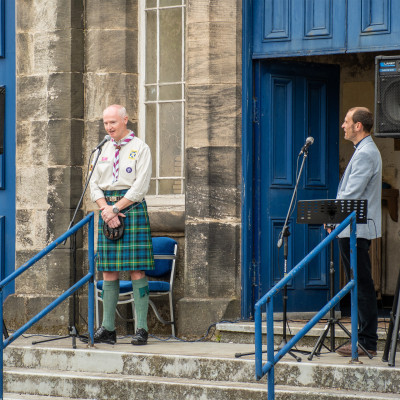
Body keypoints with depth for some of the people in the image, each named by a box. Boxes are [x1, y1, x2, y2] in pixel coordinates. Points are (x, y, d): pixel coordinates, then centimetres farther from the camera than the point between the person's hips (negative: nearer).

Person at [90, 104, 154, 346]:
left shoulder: (140, 149, -1)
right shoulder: (104, 150, 16)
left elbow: (140, 186, -9)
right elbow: (95, 184, 12)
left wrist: (116, 208, -12)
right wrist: (106, 209, -5)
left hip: (132, 208, -5)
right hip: (107, 209, 5)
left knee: (137, 270, -8)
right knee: (109, 271, 4)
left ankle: (142, 328, -6)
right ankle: (108, 329, 6)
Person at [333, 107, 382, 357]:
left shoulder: (365, 154, -15)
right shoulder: (367, 151, 19)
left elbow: (351, 194, -20)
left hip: (356, 230, -11)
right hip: (355, 229, 11)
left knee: (363, 287, -9)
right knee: (361, 286, 12)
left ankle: (367, 343, -7)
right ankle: (365, 340, 16)